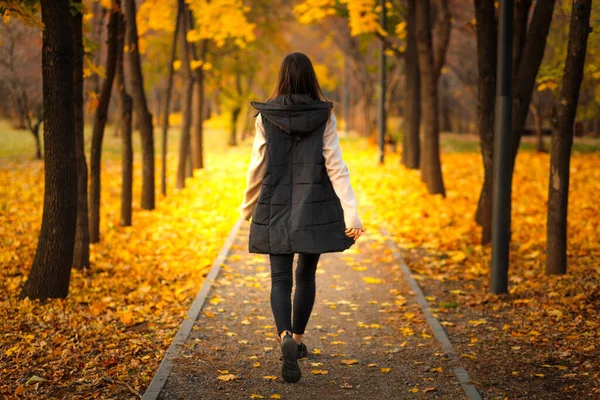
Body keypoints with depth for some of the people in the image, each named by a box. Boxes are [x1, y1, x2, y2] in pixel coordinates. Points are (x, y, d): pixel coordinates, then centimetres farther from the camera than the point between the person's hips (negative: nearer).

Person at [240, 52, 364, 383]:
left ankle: (286, 338, -24)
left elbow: (257, 167, 1)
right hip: (315, 209, 1)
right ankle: (298, 340, 31)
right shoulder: (325, 115, -5)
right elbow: (335, 167, -10)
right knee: (306, 275, 18)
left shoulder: (266, 116, -4)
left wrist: (248, 207, 16)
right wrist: (351, 214, -12)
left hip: (276, 210, -1)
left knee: (280, 279, 1)